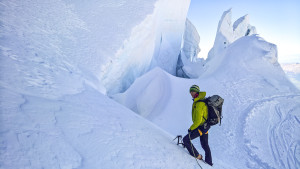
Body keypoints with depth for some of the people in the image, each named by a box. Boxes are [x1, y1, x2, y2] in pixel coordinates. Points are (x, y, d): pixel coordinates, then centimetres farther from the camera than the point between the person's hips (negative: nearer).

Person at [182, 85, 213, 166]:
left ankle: (197, 156, 10)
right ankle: (209, 162, 38)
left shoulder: (199, 104, -27)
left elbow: (198, 120, -29)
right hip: (205, 125, 10)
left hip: (201, 127, -10)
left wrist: (191, 128, -16)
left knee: (186, 139, -4)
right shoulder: (202, 99, 4)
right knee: (205, 145, 23)